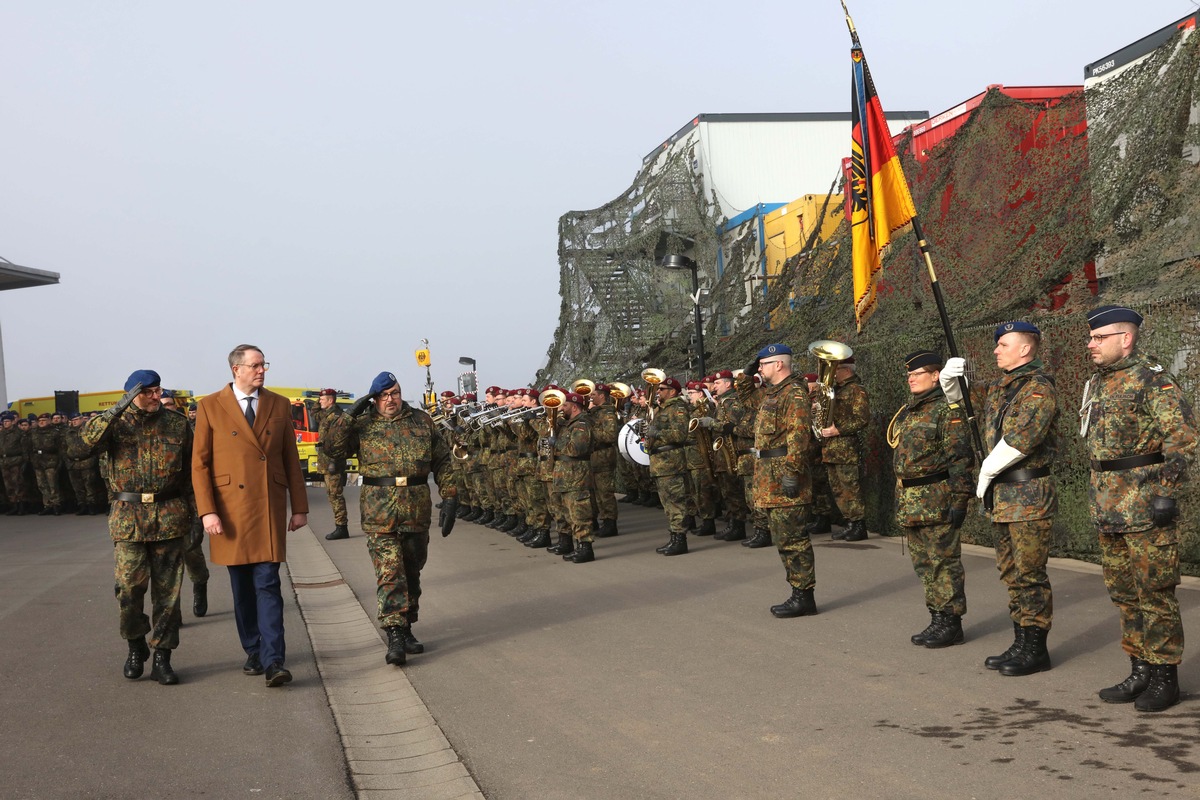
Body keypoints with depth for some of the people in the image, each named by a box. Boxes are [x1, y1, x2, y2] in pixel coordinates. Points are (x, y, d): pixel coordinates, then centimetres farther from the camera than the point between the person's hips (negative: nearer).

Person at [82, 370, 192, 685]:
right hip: (128, 517, -1)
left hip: (170, 517, 1)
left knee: (167, 591, 3)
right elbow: (89, 437, -16)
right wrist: (119, 408, -25)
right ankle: (135, 646, 22)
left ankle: (162, 658, 13)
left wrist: (196, 517, 7)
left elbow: (191, 473, 10)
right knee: (129, 588, -3)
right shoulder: (117, 423, 6)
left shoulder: (177, 425, 8)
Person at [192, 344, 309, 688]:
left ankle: (274, 662, -9)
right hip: (230, 510, 0)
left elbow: (291, 460, 10)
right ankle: (254, 653, 23)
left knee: (267, 585, -6)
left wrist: (299, 507, 7)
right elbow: (199, 463, 0)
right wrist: (207, 511, -8)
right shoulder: (210, 406, 2)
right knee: (242, 588, 9)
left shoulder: (279, 405, 8)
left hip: (269, 508, 0)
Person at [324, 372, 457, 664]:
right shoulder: (362, 425, 4)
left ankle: (406, 629, 25)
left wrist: (449, 497, 3)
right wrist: (349, 416, -12)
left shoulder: (422, 421, 8)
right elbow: (332, 449, -8)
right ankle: (395, 636, -10)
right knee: (389, 573, -10)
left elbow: (443, 461, 10)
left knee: (411, 573, 12)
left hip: (417, 511, 3)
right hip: (379, 514, -3)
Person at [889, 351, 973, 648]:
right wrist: (900, 501, 21)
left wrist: (960, 499, -20)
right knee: (924, 564, 13)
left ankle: (951, 624, 6)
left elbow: (960, 457, -15)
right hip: (910, 501, 9)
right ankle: (938, 619, 23)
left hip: (936, 499, -9)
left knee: (944, 562, -2)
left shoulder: (947, 409, -10)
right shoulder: (907, 411, 17)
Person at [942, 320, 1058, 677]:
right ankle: (1021, 643, 23)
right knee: (1011, 572, 14)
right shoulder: (1000, 387, 15)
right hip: (1002, 495, 9)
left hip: (1029, 494, -9)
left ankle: (1036, 649, 5)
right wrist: (951, 383, 9)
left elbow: (1021, 437, -22)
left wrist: (987, 472, -13)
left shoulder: (1039, 387, -12)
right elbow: (968, 405, 31)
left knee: (1029, 574, -4)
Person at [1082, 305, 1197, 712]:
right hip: (1108, 508, 8)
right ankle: (1141, 672, 22)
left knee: (1154, 593, -1)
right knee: (1123, 592, 12)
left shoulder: (1152, 380, -11)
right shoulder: (1097, 384, 15)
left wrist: (1166, 493, -20)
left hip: (1146, 507, -8)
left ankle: (1165, 677, 9)